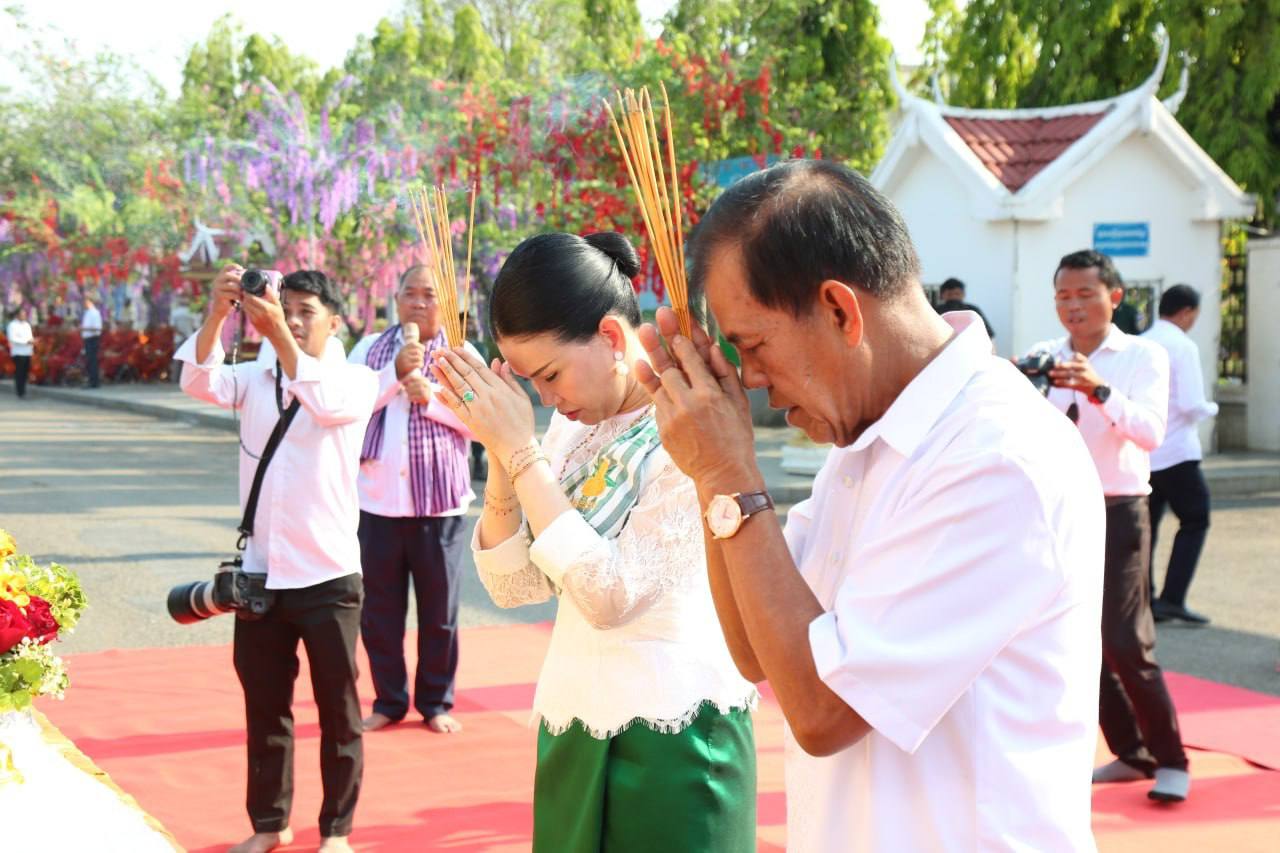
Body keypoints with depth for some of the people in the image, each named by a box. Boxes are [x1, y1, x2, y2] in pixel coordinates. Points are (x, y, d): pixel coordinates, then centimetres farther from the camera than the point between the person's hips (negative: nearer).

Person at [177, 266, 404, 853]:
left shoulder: (355, 382, -4)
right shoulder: (255, 379, 5)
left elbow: (327, 403, -27)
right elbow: (200, 382, -14)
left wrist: (276, 334, -37)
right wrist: (217, 314, -30)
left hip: (328, 575, -3)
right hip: (260, 573, 3)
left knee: (337, 710, 5)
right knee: (264, 707, 13)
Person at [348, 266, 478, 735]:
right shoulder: (369, 349, 9)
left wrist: (431, 396, -17)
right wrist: (395, 372, -15)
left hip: (439, 503, -1)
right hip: (378, 502, 2)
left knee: (439, 612, 6)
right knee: (379, 612, 7)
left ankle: (436, 702, 19)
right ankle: (388, 701, 19)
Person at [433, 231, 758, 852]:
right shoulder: (572, 426, 5)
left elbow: (611, 595, -23)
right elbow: (512, 585, 4)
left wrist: (522, 450, -20)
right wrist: (500, 452, -10)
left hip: (672, 735, -7)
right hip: (572, 727, 7)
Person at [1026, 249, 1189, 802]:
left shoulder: (1143, 356, -4)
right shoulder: (1043, 359, 6)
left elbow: (1151, 432, -20)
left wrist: (1100, 391, -37)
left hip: (1117, 513, -4)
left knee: (1126, 643, -9)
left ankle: (1170, 761, 6)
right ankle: (1131, 754, 22)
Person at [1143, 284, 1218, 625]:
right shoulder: (1183, 346, -11)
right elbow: (1192, 405, -17)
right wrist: (1211, 408, 2)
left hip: (1139, 453, 6)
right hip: (1175, 453, -6)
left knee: (1146, 525, 12)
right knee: (1195, 522, 4)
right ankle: (1172, 598, -5)